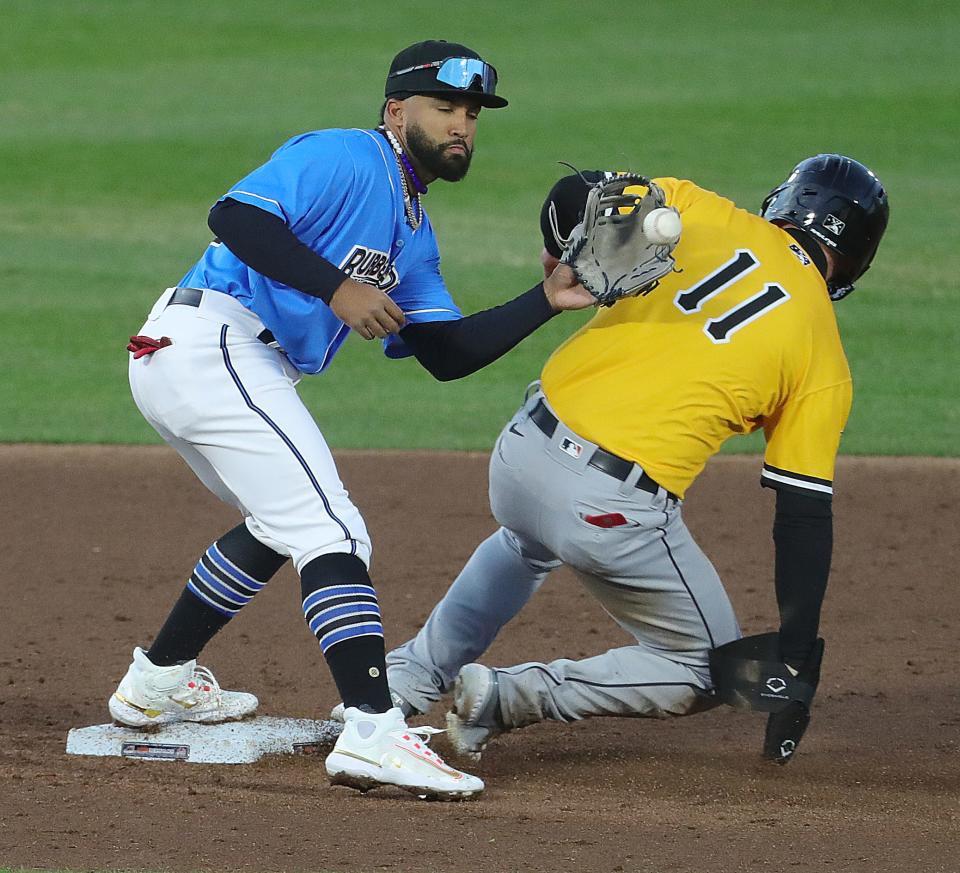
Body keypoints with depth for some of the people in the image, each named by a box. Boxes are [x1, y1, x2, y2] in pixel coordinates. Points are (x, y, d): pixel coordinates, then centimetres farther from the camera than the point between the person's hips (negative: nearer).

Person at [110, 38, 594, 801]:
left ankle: (159, 681, 41)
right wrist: (336, 288, -25)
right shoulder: (344, 160, -8)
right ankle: (373, 732, -29)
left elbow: (446, 354, 16)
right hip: (209, 343, -11)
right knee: (332, 532, -17)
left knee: (282, 521, 30)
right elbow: (234, 215, -22)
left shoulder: (412, 233, 22)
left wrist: (547, 301, 7)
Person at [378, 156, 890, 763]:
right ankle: (511, 697, 3)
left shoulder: (700, 213, 7)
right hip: (613, 508, -5)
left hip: (522, 452, 5)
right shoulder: (825, 367, 2)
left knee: (526, 544, 42)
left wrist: (562, 263, 20)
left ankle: (403, 684, 39)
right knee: (707, 673, 17)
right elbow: (805, 519, 1)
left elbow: (575, 196, -1)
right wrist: (795, 665, 4)